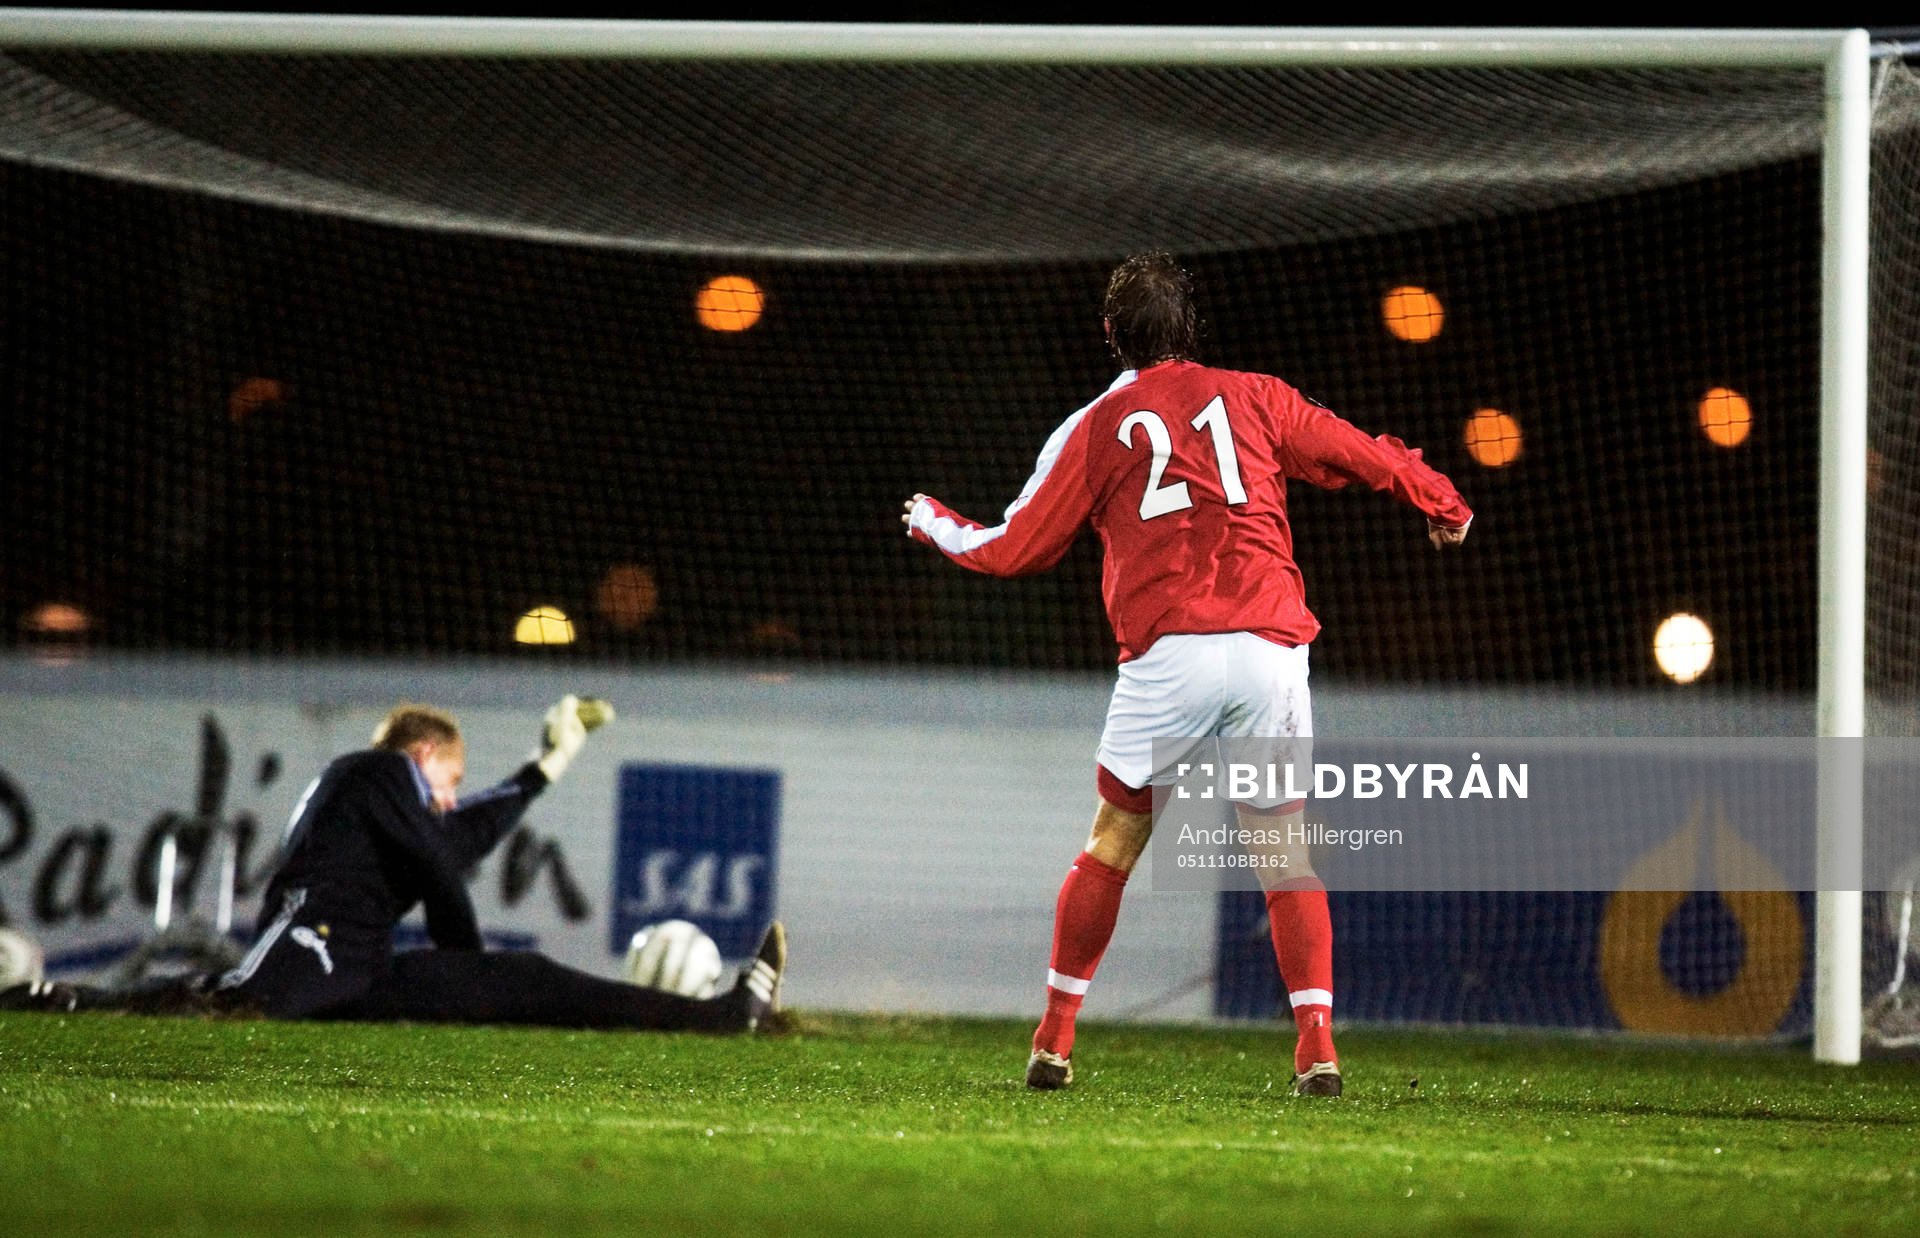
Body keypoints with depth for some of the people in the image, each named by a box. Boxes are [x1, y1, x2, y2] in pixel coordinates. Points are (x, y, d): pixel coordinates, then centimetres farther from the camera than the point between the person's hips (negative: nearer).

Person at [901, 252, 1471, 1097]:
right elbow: (1361, 455, 20)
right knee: (1287, 852, 8)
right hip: (1270, 645, 1)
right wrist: (1442, 502, 39)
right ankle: (1317, 1047, -4)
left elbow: (1019, 547, 15)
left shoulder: (1098, 427, 9)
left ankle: (1054, 1041, 11)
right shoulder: (1252, 397, 13)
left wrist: (941, 529, 35)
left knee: (1110, 847, 10)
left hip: (1166, 657, -1)